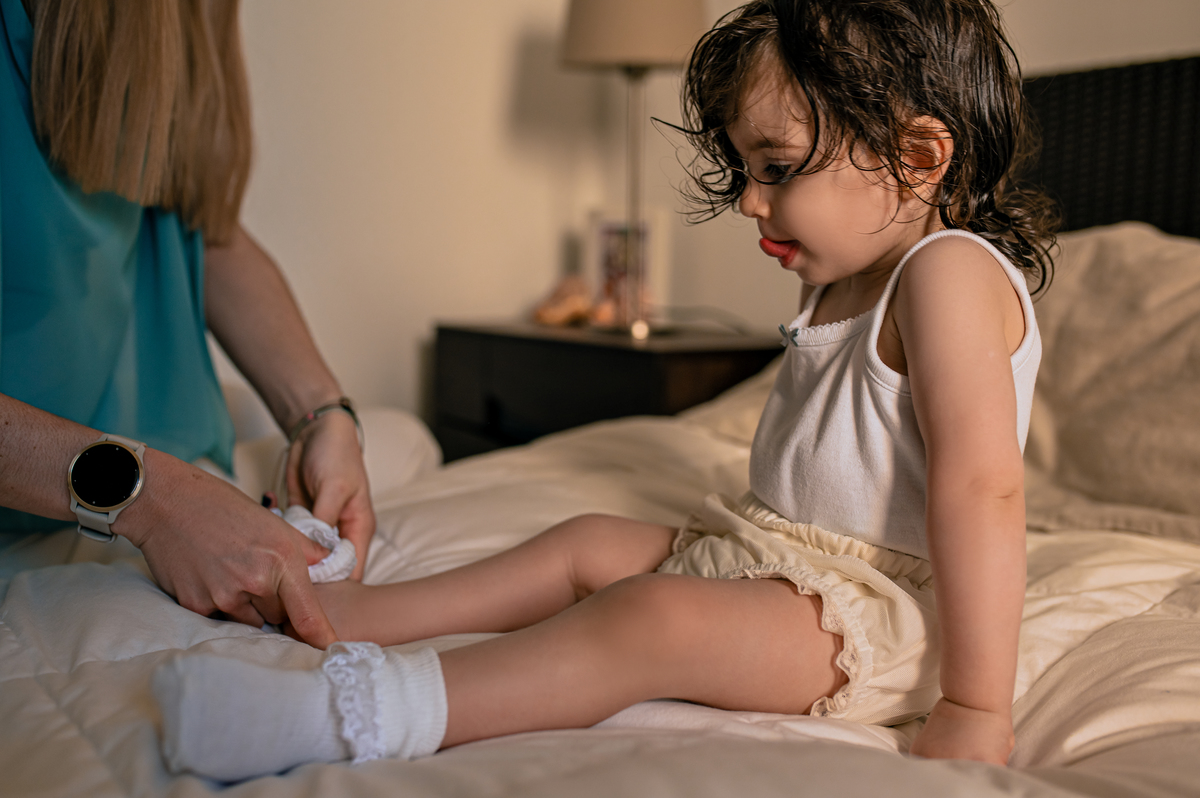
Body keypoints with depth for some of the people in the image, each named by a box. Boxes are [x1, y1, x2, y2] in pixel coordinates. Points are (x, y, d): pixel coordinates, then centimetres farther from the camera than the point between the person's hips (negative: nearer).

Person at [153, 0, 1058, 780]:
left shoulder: (950, 275, -19)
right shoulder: (840, 283, 14)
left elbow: (981, 488, -28)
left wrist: (974, 708, -30)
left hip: (880, 609, -10)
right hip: (773, 550, 10)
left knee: (654, 617, -32)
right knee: (588, 541, 11)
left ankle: (361, 709, -40)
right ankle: (348, 611, 16)